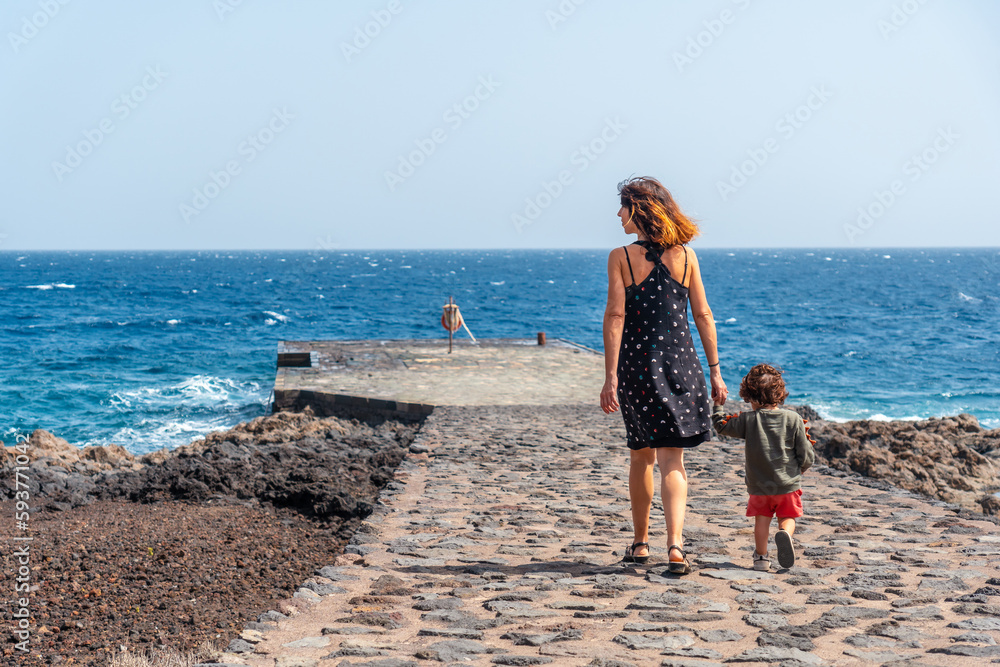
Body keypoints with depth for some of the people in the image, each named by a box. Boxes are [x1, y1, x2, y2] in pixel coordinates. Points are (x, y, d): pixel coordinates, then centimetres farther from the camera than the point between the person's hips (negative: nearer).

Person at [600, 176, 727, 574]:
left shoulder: (621, 257, -5)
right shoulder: (685, 255, 3)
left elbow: (615, 317, -10)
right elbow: (703, 315, 4)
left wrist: (610, 377, -10)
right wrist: (714, 370, 9)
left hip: (637, 364, -1)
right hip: (681, 362, 1)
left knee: (641, 456, 16)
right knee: (672, 459, 2)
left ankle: (641, 543, 26)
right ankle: (674, 545, -14)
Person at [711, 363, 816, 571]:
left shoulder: (748, 420, -10)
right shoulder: (794, 419, -7)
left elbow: (722, 426, 6)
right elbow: (806, 456, -4)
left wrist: (718, 405, 22)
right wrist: (801, 466, 17)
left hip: (759, 485, 0)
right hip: (788, 483, 0)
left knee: (762, 519, 16)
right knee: (787, 517, 13)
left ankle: (761, 557, 15)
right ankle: (785, 533, -19)